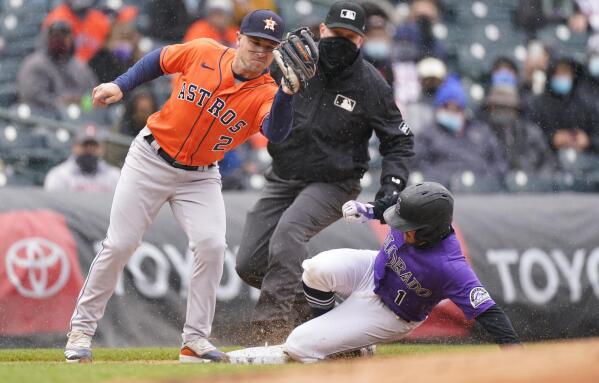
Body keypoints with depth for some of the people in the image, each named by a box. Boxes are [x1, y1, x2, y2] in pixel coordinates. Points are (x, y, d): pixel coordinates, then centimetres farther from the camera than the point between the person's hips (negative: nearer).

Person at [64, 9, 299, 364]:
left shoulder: (265, 93, -15)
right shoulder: (203, 53, -12)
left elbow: (276, 132, -34)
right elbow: (159, 59, 5)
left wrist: (286, 93, -49)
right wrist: (120, 86, -3)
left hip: (200, 177, 1)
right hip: (150, 158, -1)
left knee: (212, 245, -18)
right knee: (119, 245, -2)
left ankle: (195, 341, -7)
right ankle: (81, 329, 11)